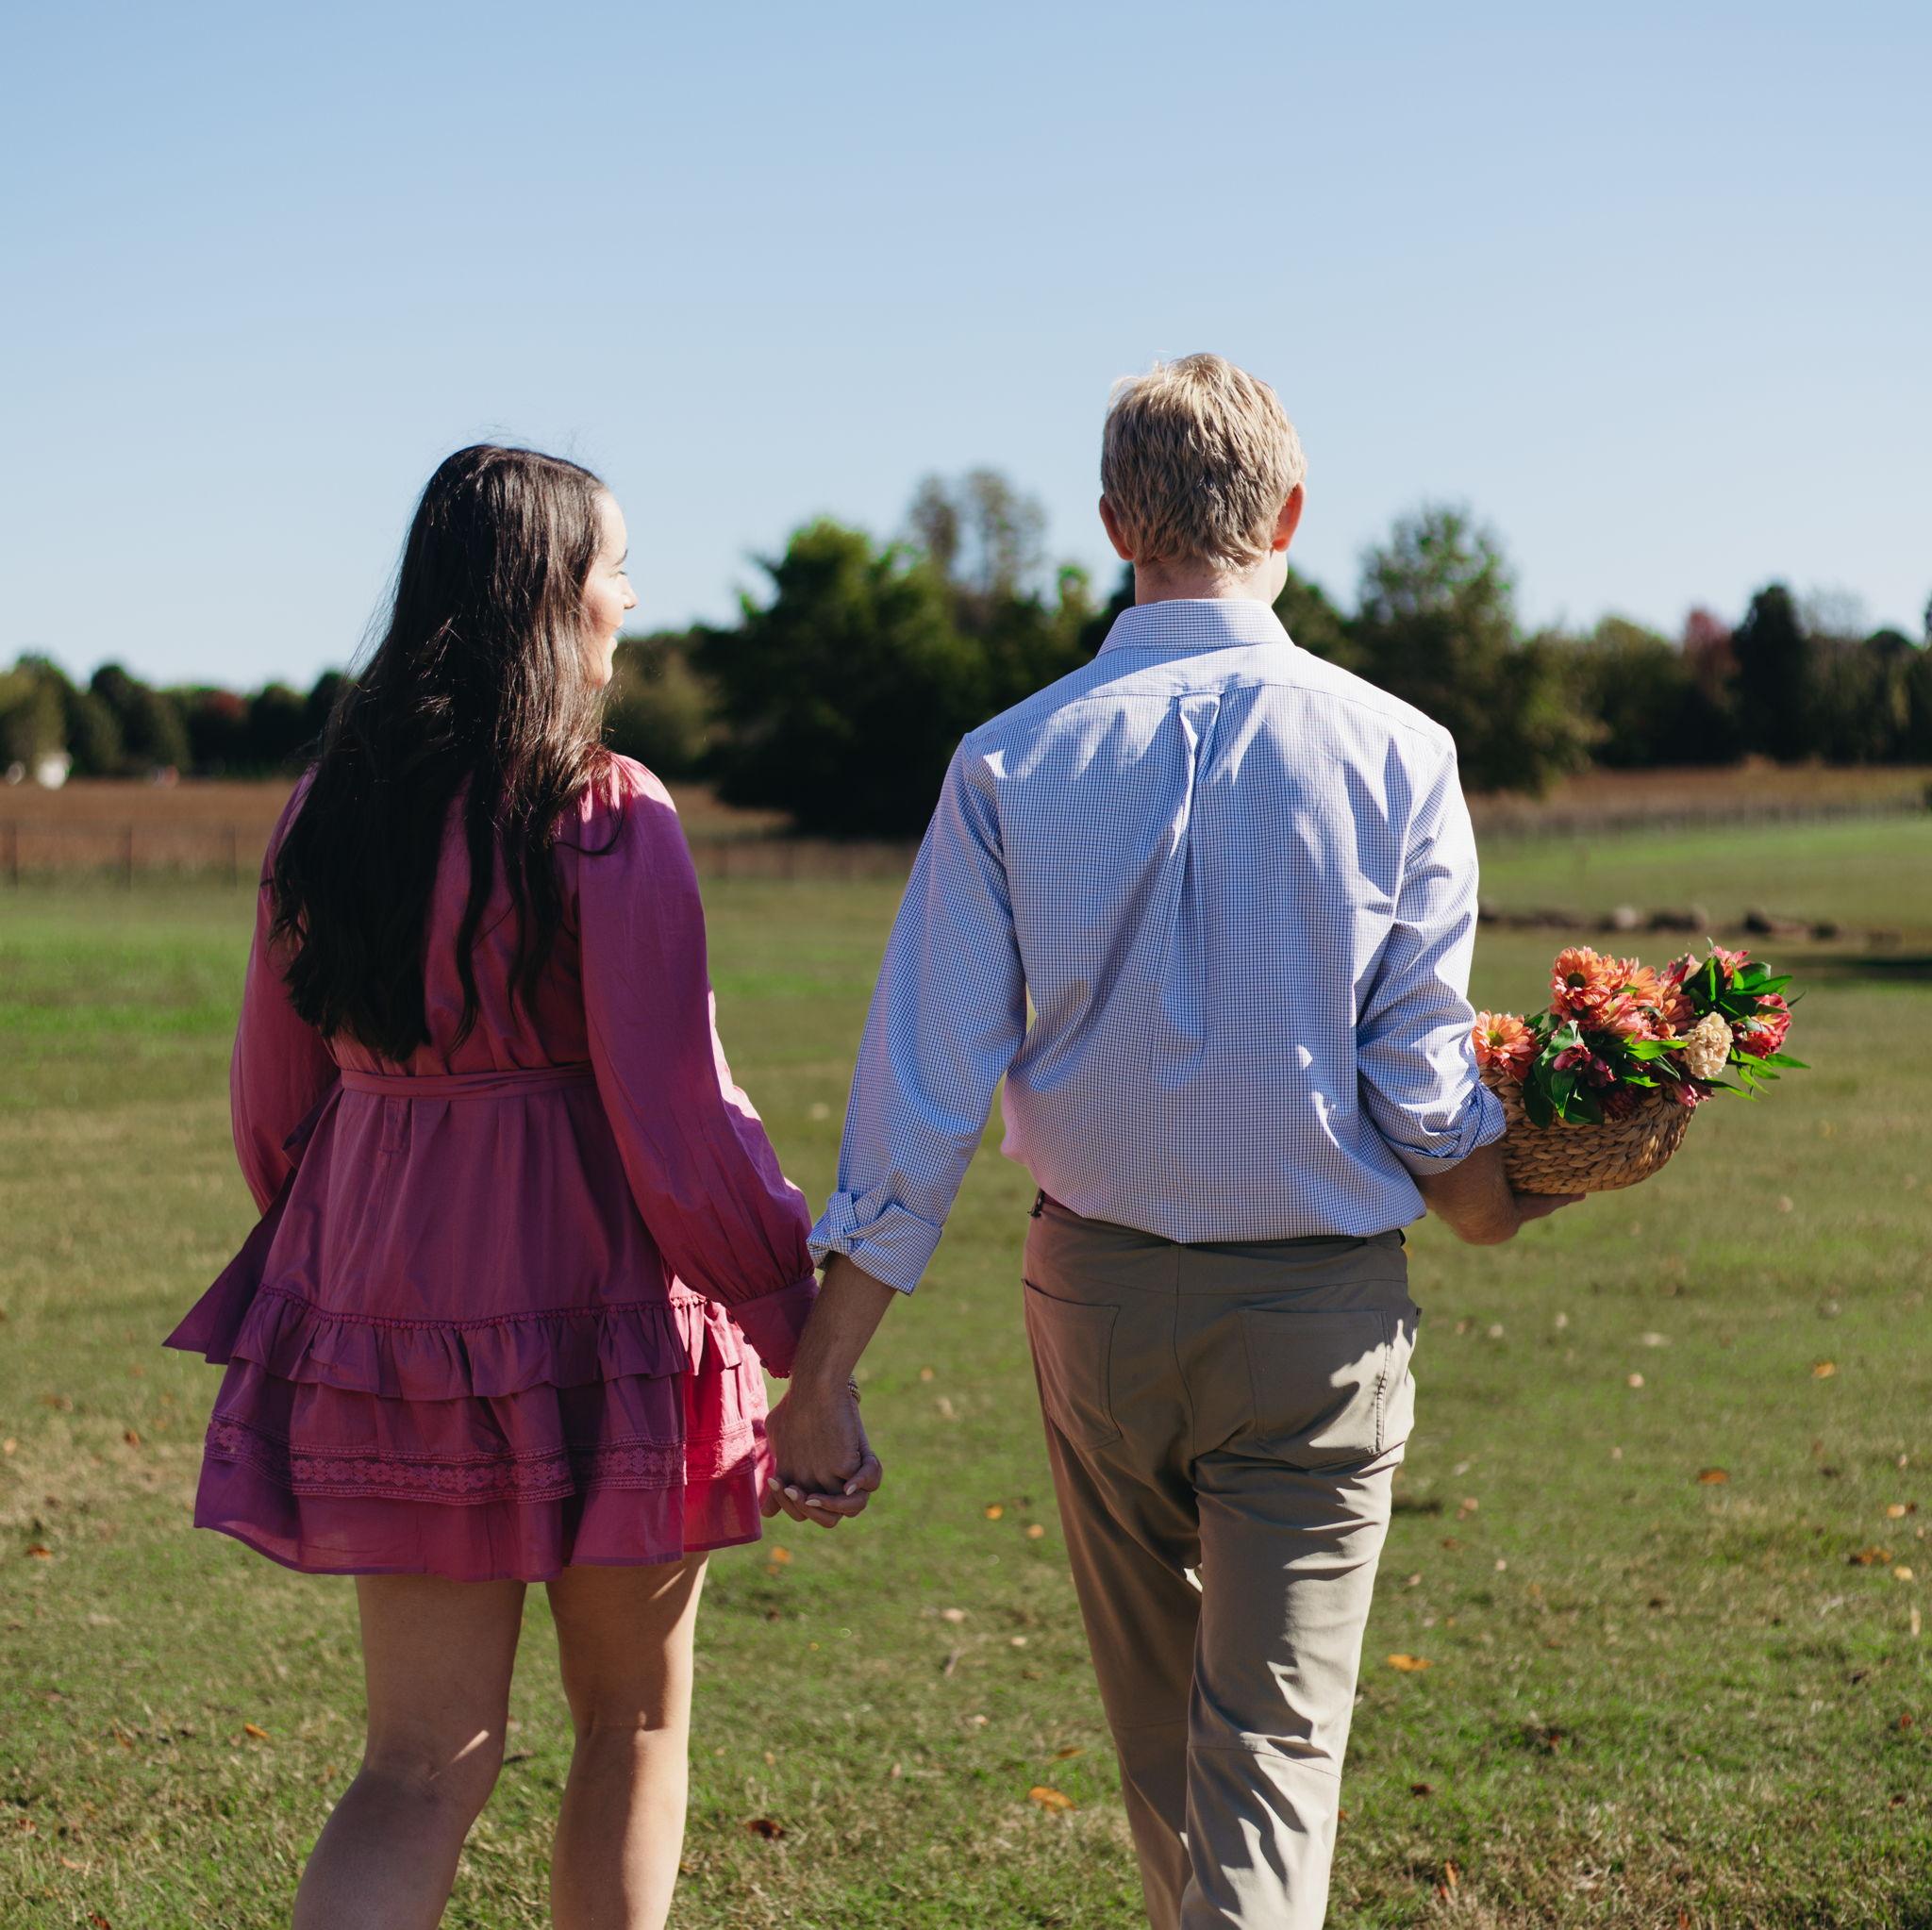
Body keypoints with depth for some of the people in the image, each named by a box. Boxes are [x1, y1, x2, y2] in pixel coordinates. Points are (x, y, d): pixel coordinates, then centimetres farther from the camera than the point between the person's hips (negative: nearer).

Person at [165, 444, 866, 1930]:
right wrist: (804, 1335, -7)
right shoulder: (609, 819, -15)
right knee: (635, 1721, 16)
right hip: (594, 1324, -5)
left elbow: (272, 1109, 10)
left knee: (426, 1760, 11)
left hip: (386, 1320, 5)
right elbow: (681, 1133, -16)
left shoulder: (329, 812, 4)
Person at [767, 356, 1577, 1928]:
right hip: (1325, 1310, -2)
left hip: (1101, 1291, 2)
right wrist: (1519, 1204, 15)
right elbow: (1427, 1090, -7)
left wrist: (823, 1379, -4)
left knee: (1158, 1721, 22)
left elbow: (922, 1102, -8)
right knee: (1271, 1738, 2)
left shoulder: (1011, 765, -6)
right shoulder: (1394, 754, -9)